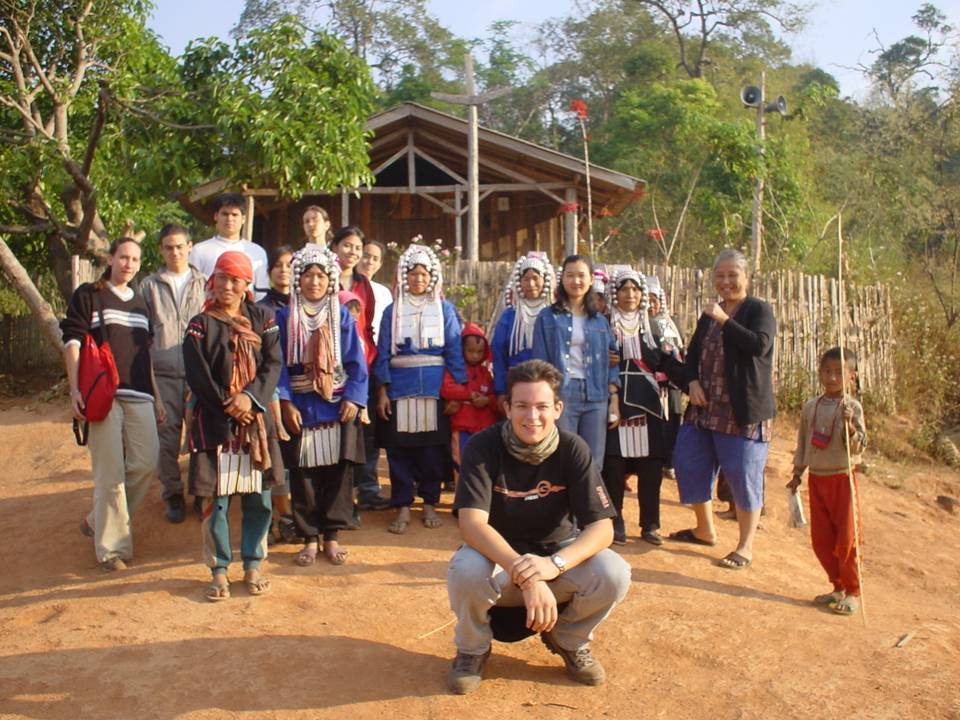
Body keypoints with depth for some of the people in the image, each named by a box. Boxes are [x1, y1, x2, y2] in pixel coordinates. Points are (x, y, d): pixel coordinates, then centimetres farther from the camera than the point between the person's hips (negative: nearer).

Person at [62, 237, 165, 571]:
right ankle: (112, 546, 2)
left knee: (146, 464, -4)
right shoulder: (87, 295, 5)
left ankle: (99, 521, 16)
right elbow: (72, 342, -2)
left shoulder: (140, 302, 21)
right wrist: (75, 389, -13)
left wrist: (156, 397, 20)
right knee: (110, 473, -7)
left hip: (139, 396, 5)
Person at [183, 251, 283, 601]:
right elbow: (198, 378, -5)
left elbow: (274, 363, -2)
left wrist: (251, 396, -16)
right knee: (215, 499, 1)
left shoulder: (262, 319, 7)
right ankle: (219, 571, 14)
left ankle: (253, 566, 19)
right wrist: (230, 408, -12)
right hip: (214, 422, -2)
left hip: (256, 418, 2)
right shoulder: (200, 325, 1)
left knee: (259, 497, 5)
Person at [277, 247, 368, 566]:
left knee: (338, 471, 3)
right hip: (301, 408, 0)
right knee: (304, 473, 3)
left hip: (338, 406, 0)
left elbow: (356, 362, 3)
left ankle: (332, 536, 15)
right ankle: (310, 538, 15)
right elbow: (279, 363, 0)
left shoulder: (343, 316, 5)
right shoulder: (285, 318, 3)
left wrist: (354, 398, -9)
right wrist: (286, 402, -11)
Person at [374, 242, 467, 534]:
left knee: (433, 445, 3)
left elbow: (454, 350, 4)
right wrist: (382, 390, -3)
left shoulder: (444, 309, 6)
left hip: (435, 387, 0)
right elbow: (383, 352, 5)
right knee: (399, 447, 1)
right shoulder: (393, 310, 7)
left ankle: (430, 504, 17)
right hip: (400, 387, 1)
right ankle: (402, 507, 11)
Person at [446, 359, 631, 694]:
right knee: (465, 571, -35)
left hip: (558, 552, 2)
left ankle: (569, 640, 8)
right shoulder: (483, 447, -19)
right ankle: (473, 647, 0)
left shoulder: (573, 449, -14)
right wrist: (526, 576, -45)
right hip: (497, 554, -1)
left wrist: (553, 564, -40)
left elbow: (602, 526, -20)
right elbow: (472, 523, -30)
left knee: (613, 574, -26)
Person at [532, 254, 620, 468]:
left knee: (593, 465, 5)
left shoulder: (601, 321, 14)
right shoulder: (547, 317, 4)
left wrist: (614, 399, 4)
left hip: (595, 397, 3)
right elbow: (541, 361, 1)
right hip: (560, 394, -3)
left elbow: (610, 361, 13)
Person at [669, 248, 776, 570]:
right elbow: (693, 353, 16)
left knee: (744, 476, -2)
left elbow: (759, 345, -24)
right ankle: (705, 530, 31)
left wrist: (724, 320, -23)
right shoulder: (709, 314, 15)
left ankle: (746, 547, 12)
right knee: (690, 464, 12)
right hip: (704, 407, 7)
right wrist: (692, 382, -2)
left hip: (742, 411, -7)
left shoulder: (759, 310, -5)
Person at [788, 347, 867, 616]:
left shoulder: (852, 407, -8)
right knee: (820, 539, 9)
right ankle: (838, 587, 24)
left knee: (846, 538, 0)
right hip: (816, 478, 5)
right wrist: (797, 473, 15)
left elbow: (858, 446, -14)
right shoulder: (810, 407, 5)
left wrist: (849, 425, -31)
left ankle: (852, 592, 14)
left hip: (842, 479, -5)